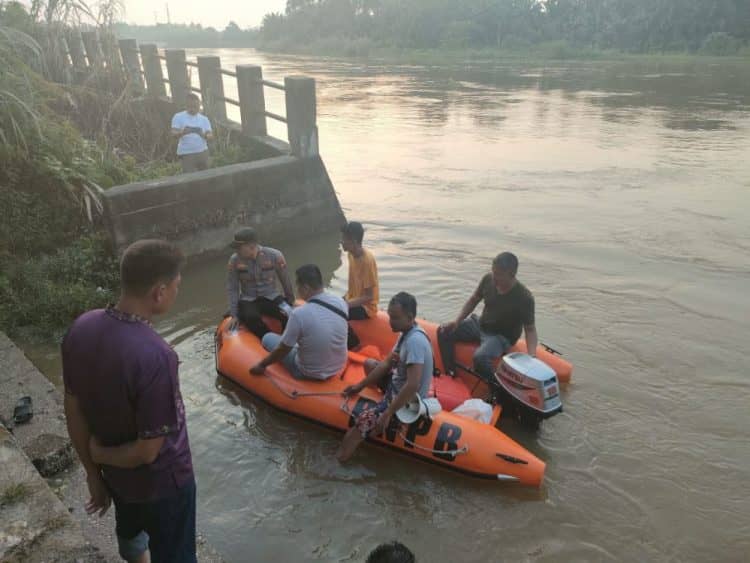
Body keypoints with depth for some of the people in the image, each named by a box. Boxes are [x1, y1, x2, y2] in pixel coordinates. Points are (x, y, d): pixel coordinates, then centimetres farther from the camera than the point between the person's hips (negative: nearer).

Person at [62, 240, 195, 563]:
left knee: (130, 532, 35)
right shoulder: (155, 356, -37)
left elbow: (73, 412, -5)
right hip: (161, 481, -6)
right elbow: (147, 451, -28)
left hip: (114, 475, 7)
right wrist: (101, 453, -8)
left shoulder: (80, 328, -16)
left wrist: (93, 472, 7)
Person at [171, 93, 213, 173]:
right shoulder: (178, 117, 1)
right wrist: (182, 132, -32)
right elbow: (174, 133, -9)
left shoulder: (204, 119, 10)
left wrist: (204, 135, -22)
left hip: (202, 152, 4)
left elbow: (211, 135, 2)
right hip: (187, 154, -4)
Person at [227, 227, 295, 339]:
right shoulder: (234, 260, -6)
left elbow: (286, 281, 2)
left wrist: (290, 302, 10)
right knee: (250, 317, -34)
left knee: (289, 315, -29)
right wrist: (234, 315, -5)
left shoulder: (275, 256, -10)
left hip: (271, 298, 0)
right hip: (248, 300, 1)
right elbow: (232, 289, -1)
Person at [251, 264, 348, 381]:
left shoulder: (299, 313, -28)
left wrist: (262, 365, 3)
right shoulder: (341, 302, -11)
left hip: (310, 374, -5)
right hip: (339, 368, 5)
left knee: (268, 337, 14)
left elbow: (282, 350, -15)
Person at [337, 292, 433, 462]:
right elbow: (388, 363, 8)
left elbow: (413, 385, -35)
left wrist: (388, 413, -29)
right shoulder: (408, 332, 0)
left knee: (360, 425, -19)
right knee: (369, 364, 23)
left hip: (407, 402, -10)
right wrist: (360, 386, 8)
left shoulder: (414, 341, -29)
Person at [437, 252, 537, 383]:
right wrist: (457, 321, -5)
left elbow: (530, 329, -17)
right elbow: (473, 301, 5)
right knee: (443, 332, -6)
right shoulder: (488, 279, -10)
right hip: (480, 324, 6)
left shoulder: (524, 298, -24)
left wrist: (532, 356, -33)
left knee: (480, 357, -35)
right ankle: (451, 376, 1)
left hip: (502, 336, -6)